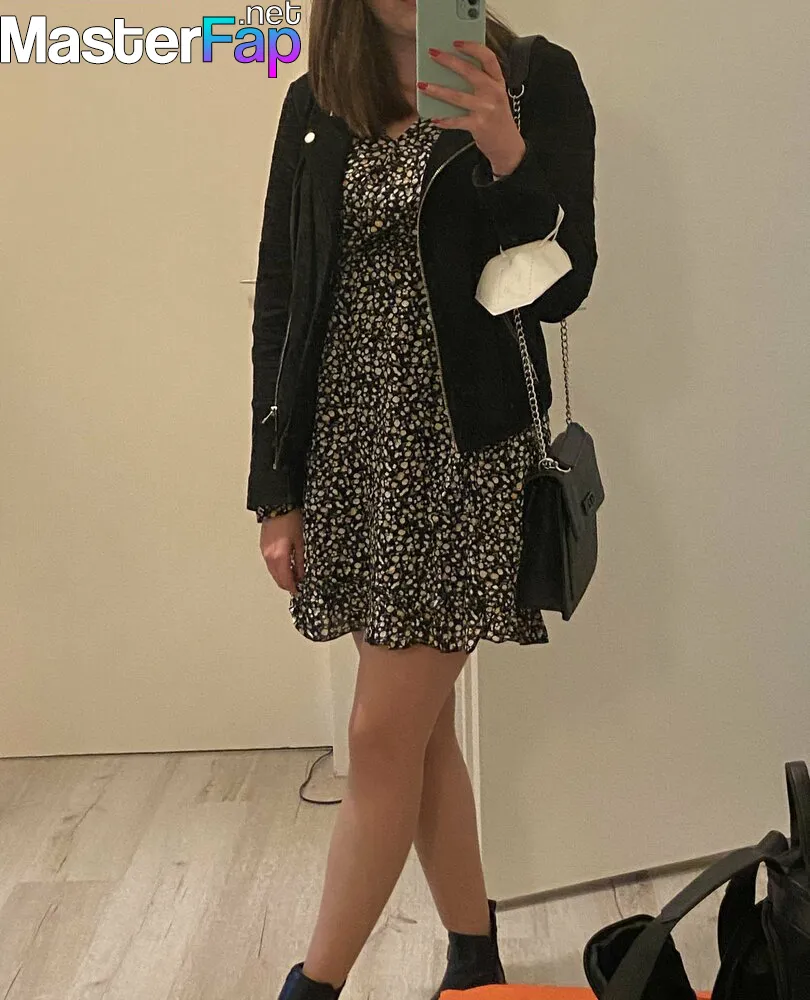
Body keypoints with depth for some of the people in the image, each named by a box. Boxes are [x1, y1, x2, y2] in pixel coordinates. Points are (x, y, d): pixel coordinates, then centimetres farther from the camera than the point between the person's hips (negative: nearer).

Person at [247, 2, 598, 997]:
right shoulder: (314, 105, 9)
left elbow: (561, 286, -5)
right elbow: (277, 302, 8)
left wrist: (507, 157, -23)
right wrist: (276, 488, 4)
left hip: (466, 452, -4)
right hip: (350, 450, 4)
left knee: (384, 734, -2)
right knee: (421, 728, 12)